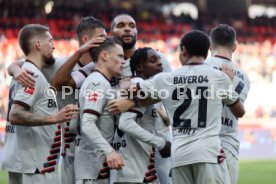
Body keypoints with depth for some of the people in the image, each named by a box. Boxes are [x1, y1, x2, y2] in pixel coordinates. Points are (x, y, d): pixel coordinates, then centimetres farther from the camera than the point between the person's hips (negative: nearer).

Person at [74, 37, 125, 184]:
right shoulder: (98, 83, -13)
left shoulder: (102, 82, 18)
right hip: (92, 166, -10)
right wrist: (109, 151, -32)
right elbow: (87, 125, -23)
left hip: (100, 165, 10)